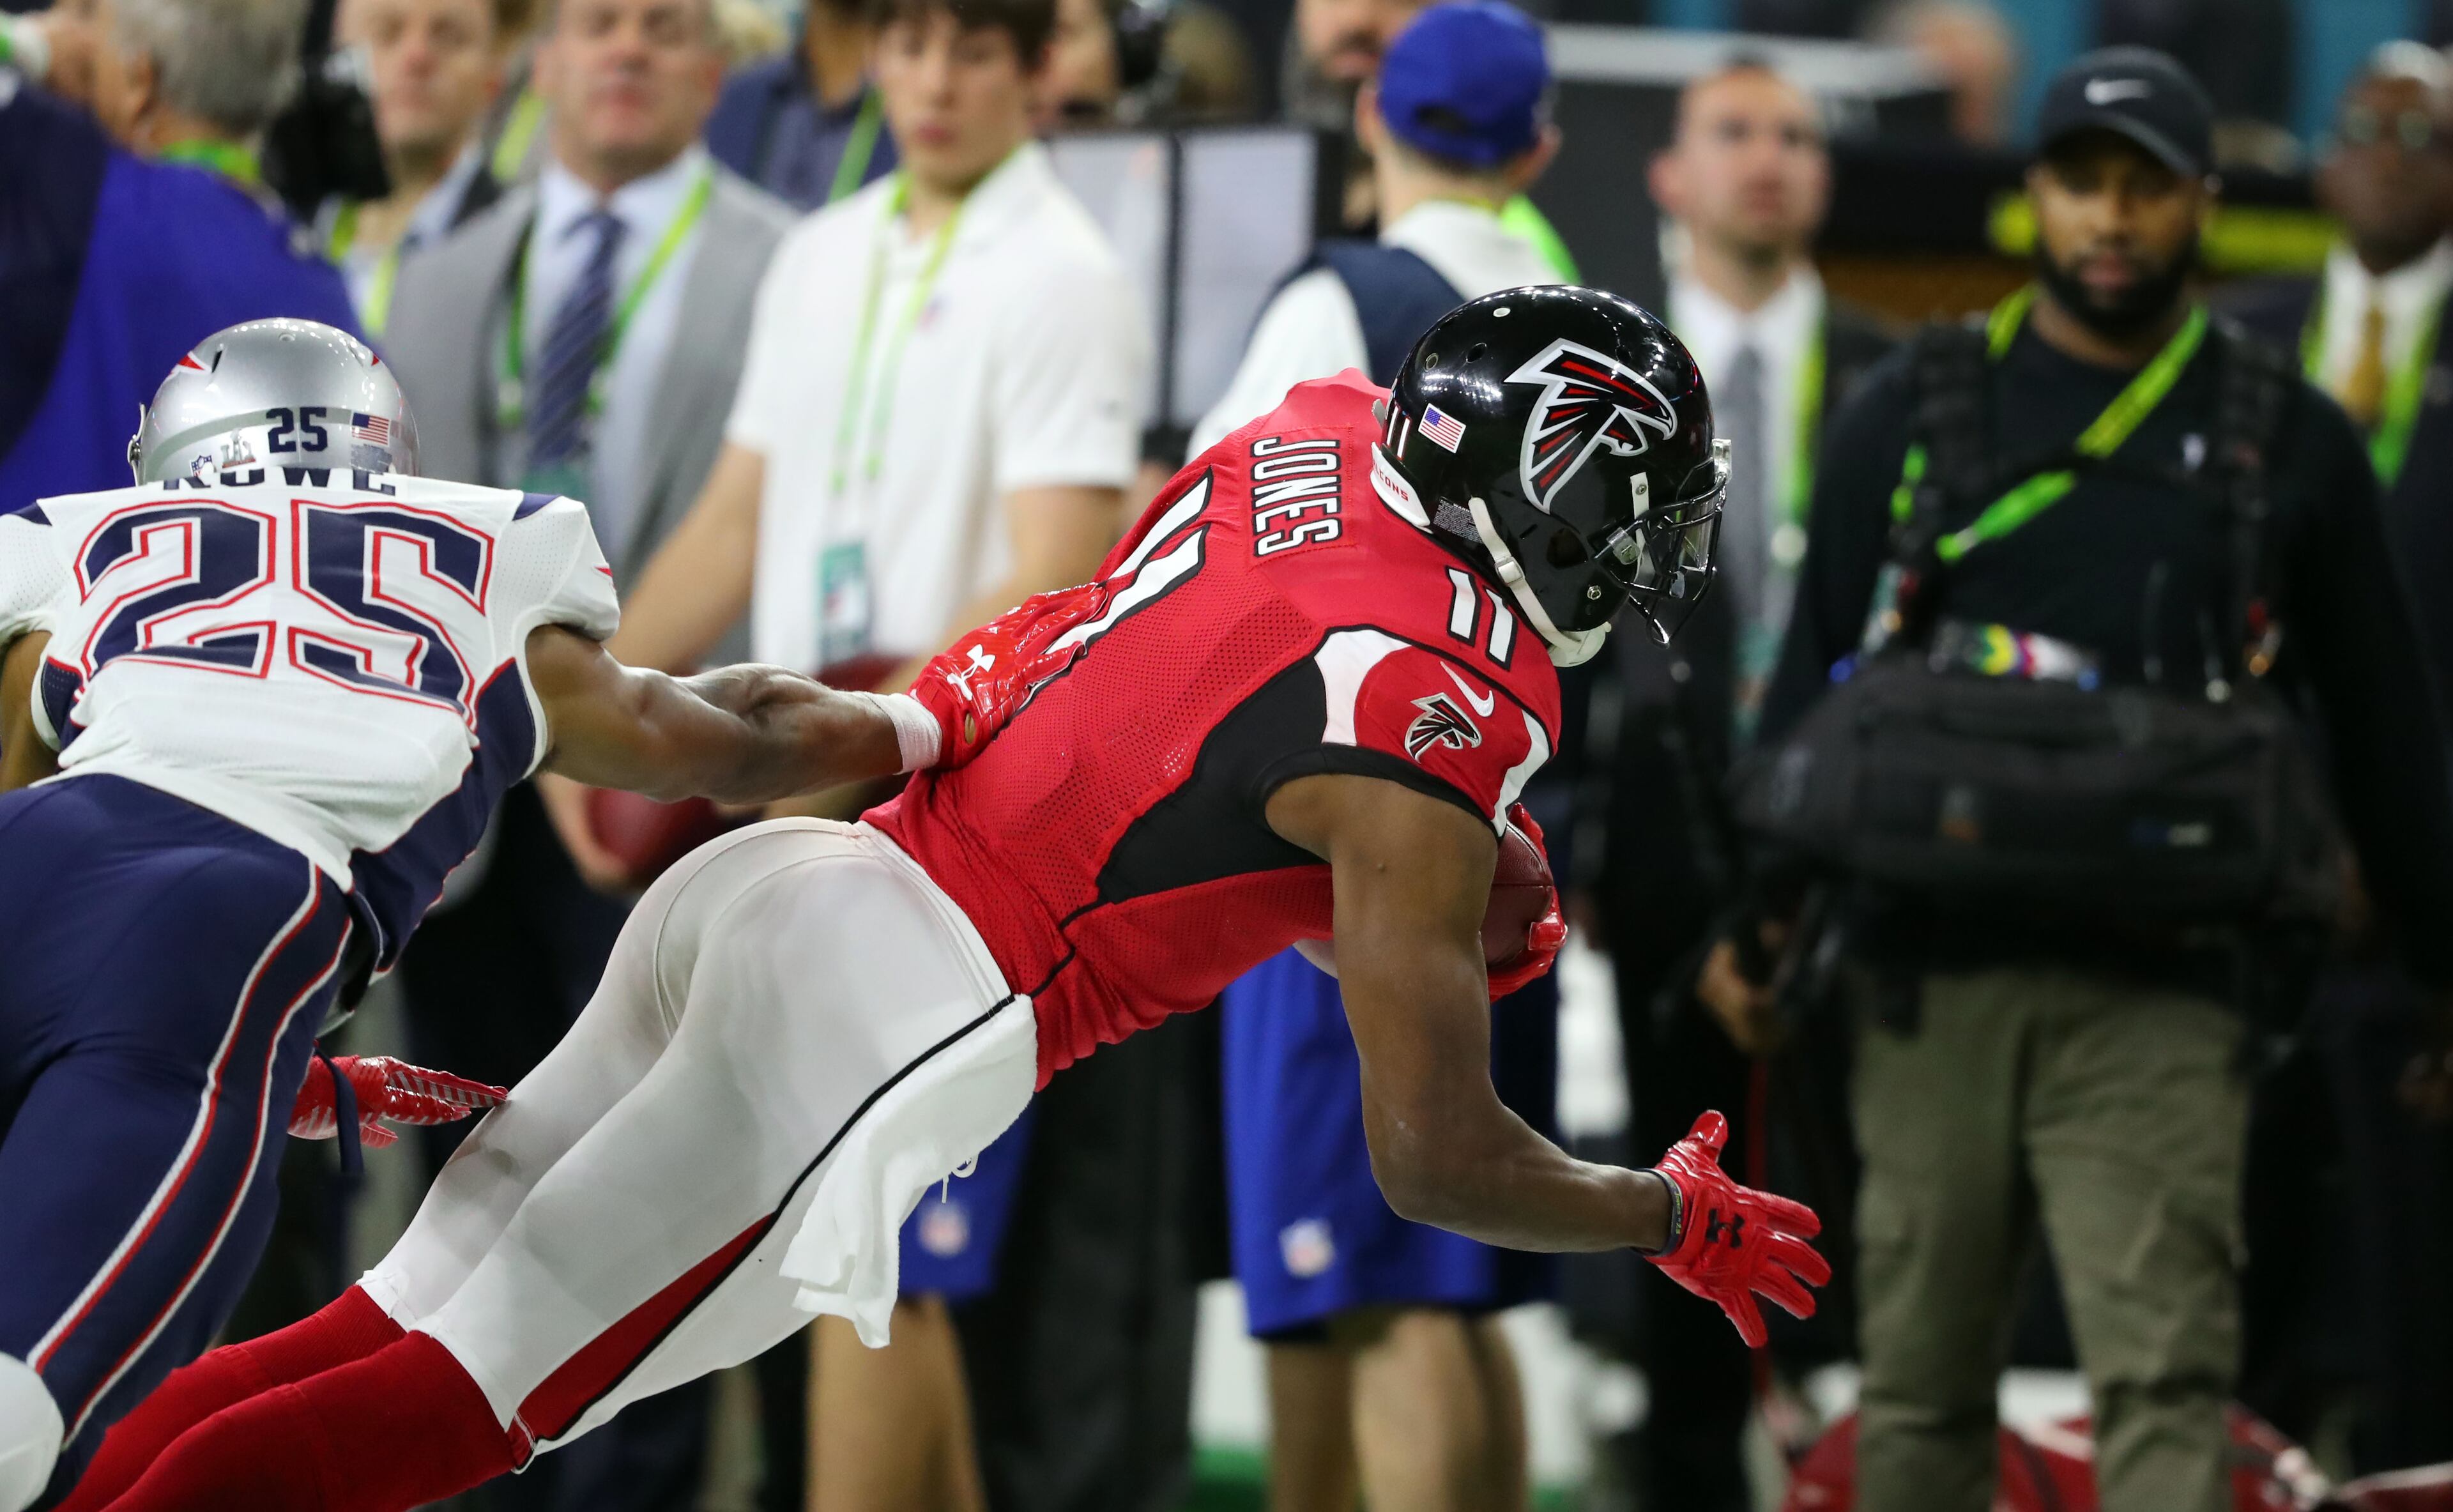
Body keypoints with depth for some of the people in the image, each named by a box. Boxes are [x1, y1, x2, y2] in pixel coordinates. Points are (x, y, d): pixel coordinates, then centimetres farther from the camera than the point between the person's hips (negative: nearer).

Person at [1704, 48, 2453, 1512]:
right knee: (1920, 1378, 5)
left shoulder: (2289, 444, 9)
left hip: (2156, 998, -2)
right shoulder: (1911, 415, 11)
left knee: (2166, 1377, -13)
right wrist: (1753, 920, 7)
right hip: (1933, 980, 2)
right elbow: (1814, 676, 15)